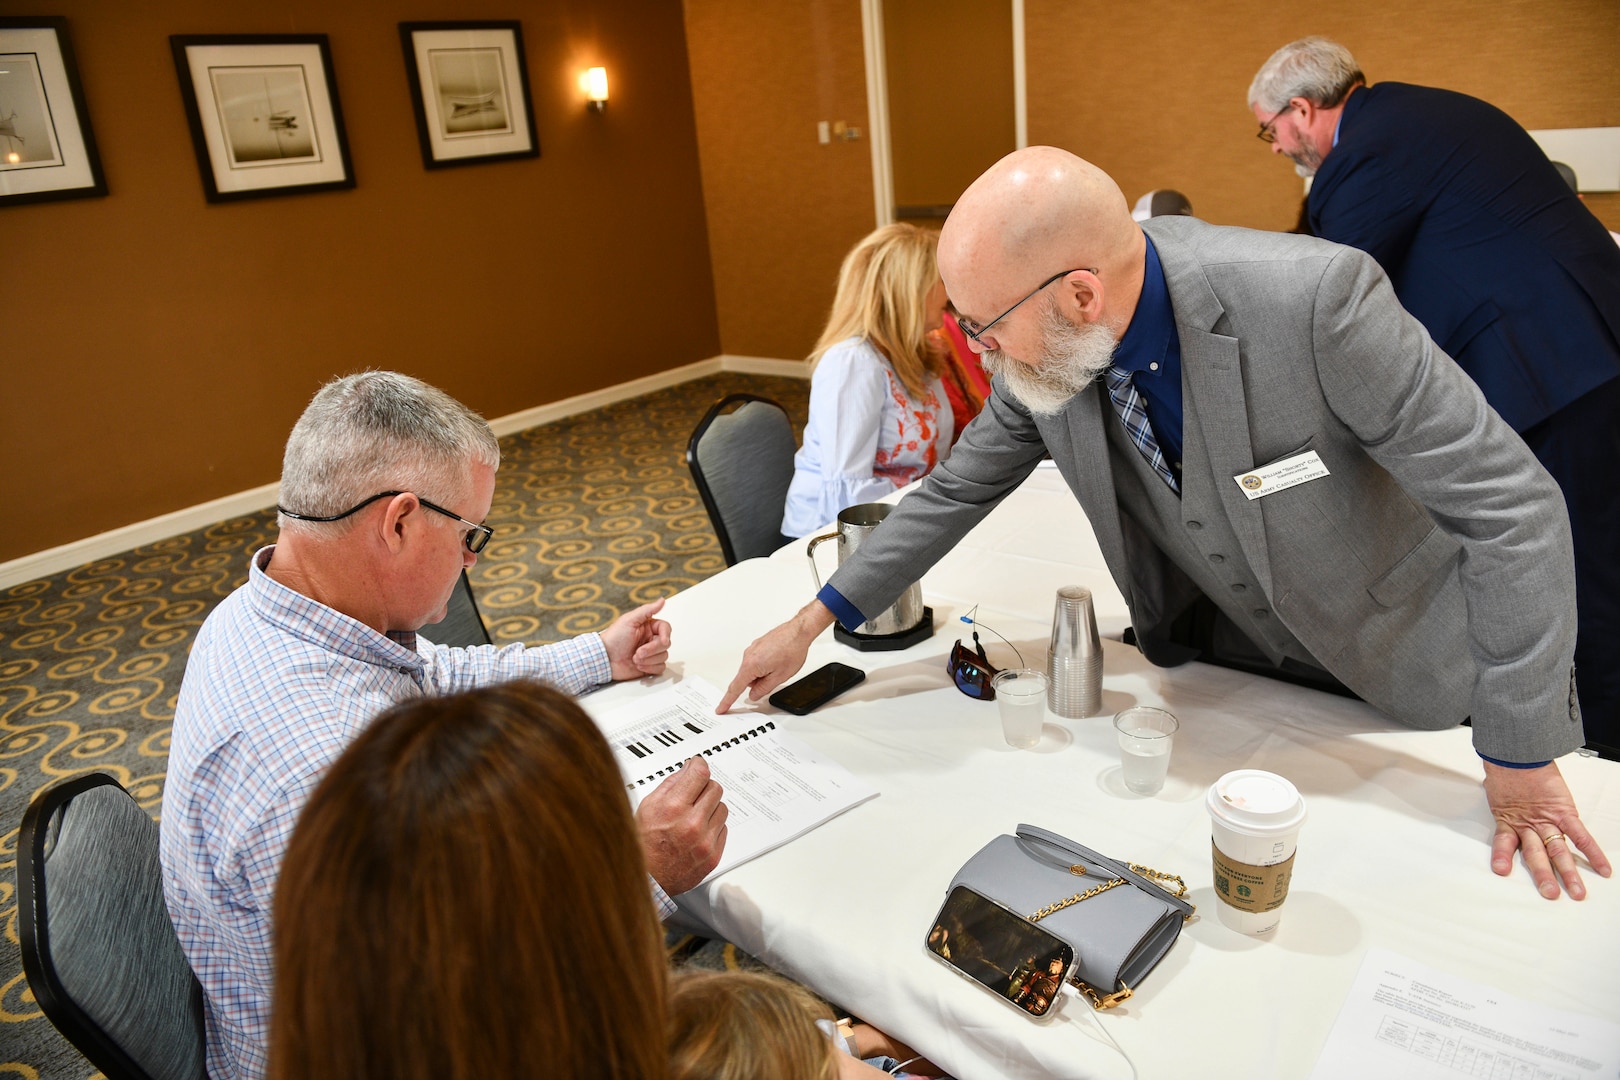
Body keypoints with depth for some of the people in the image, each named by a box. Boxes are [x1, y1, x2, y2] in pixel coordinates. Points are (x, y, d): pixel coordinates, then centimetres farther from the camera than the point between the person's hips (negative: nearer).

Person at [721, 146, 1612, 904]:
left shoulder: (1316, 298, -35)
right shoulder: (1046, 352, -18)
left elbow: (1511, 506, -28)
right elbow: (957, 491, -3)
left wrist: (1521, 761, -21)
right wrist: (812, 624, -5)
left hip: (1402, 664, -3)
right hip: (1227, 656, 4)